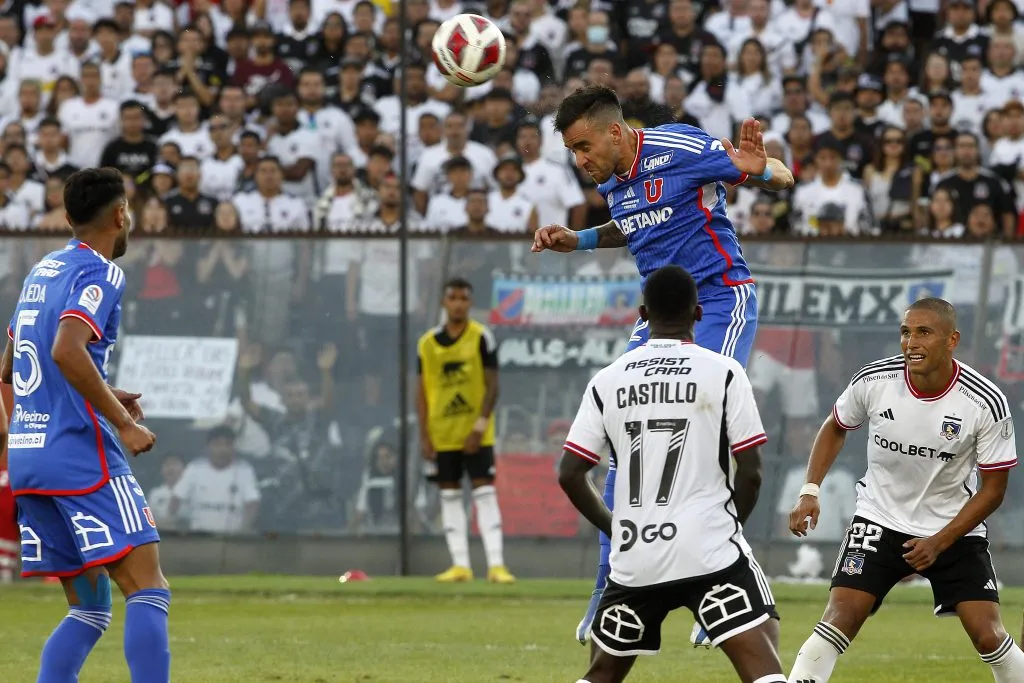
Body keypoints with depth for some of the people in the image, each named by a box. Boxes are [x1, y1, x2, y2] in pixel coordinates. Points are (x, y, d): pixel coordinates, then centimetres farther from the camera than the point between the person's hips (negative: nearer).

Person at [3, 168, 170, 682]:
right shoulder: (99, 274, -8)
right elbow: (67, 350, -25)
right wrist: (124, 423, -20)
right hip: (80, 453, -8)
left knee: (89, 610, 11)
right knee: (148, 592, -10)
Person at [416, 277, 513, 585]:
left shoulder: (482, 338, -4)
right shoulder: (428, 343, 5)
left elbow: (492, 386, -6)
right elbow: (422, 392, 8)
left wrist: (479, 427, -16)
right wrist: (424, 435, 0)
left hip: (476, 433, -4)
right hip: (442, 434, 4)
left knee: (485, 492, -8)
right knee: (449, 495, 4)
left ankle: (496, 564, -10)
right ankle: (460, 565, 8)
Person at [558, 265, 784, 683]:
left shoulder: (607, 381, 6)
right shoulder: (723, 373, -1)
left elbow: (569, 475, 5)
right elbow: (750, 474, -3)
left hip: (634, 558, 3)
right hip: (711, 553, -3)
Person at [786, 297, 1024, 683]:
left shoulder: (986, 403, -18)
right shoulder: (874, 382, -14)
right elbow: (835, 428, 8)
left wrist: (939, 542, -16)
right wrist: (809, 491, -4)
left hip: (956, 528, -1)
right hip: (880, 520, 1)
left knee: (988, 636, -9)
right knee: (841, 618, -17)